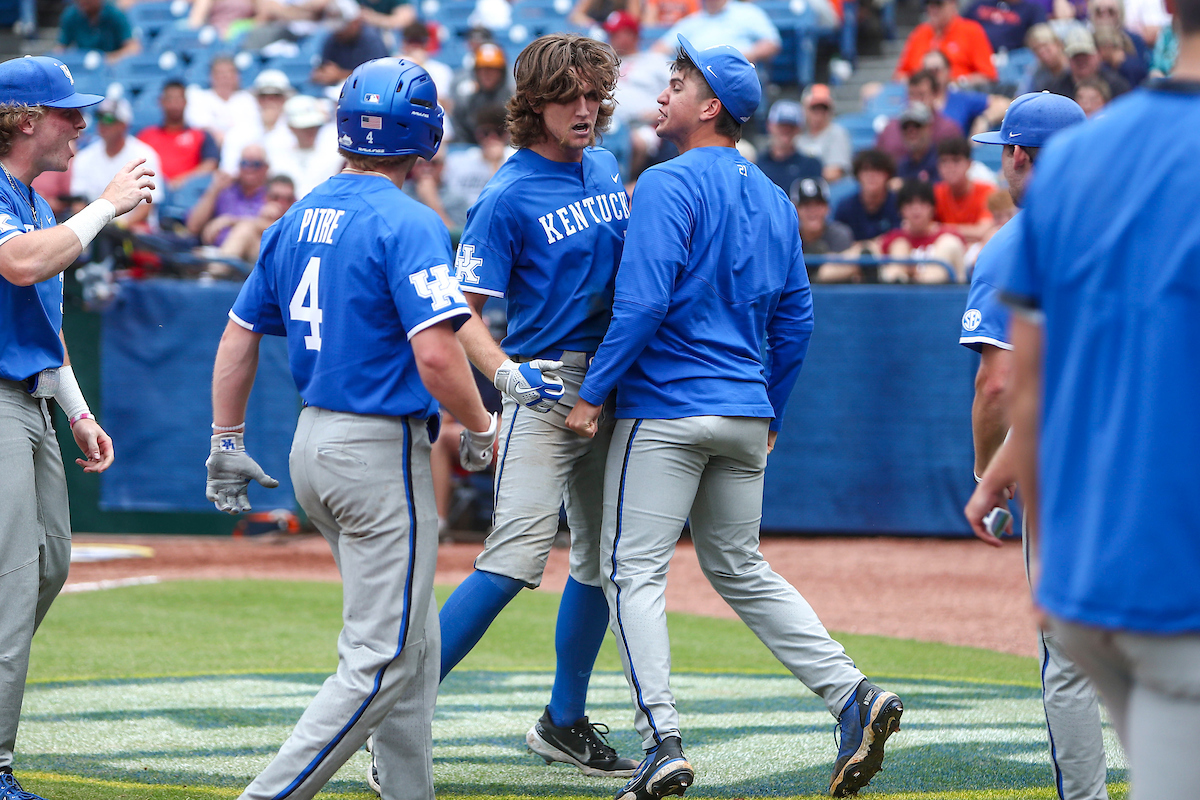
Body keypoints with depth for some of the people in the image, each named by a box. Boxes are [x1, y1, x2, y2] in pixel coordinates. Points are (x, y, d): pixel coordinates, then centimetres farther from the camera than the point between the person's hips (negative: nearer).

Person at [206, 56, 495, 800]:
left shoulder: (298, 220, 9)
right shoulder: (407, 224, -15)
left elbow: (239, 335, 13)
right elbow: (435, 352, -23)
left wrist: (227, 443, 20)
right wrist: (480, 431, -7)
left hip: (313, 442, 9)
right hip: (382, 451, -9)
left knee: (413, 641, 19)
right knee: (381, 659, -6)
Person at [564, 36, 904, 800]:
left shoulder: (670, 185, -10)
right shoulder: (774, 199, 14)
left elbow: (644, 301, -19)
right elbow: (796, 318, 16)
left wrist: (593, 394, -12)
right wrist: (770, 414, 23)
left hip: (667, 406, -7)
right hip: (746, 413, 7)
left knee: (635, 571, -3)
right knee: (741, 569, 17)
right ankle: (852, 694, 3)